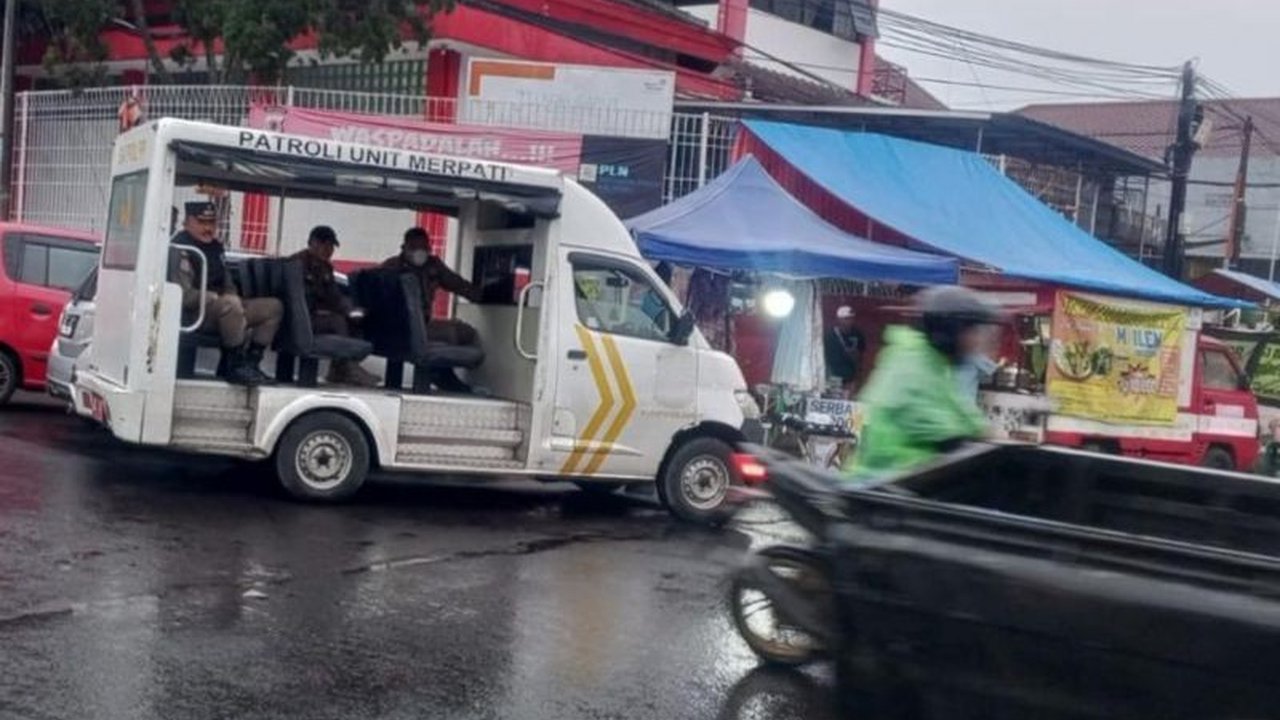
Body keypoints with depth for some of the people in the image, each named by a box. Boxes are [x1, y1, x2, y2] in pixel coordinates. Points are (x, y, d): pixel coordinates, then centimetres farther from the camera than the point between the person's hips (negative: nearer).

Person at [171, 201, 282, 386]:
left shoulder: (216, 248, 17)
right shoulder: (181, 248, -12)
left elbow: (227, 285, 22)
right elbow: (184, 296, -21)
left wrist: (231, 297, -1)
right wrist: (217, 298, -19)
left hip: (220, 309, 9)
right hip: (192, 315, -9)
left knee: (273, 307, 1)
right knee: (230, 304, -39)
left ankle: (250, 362, -4)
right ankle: (235, 367, -27)